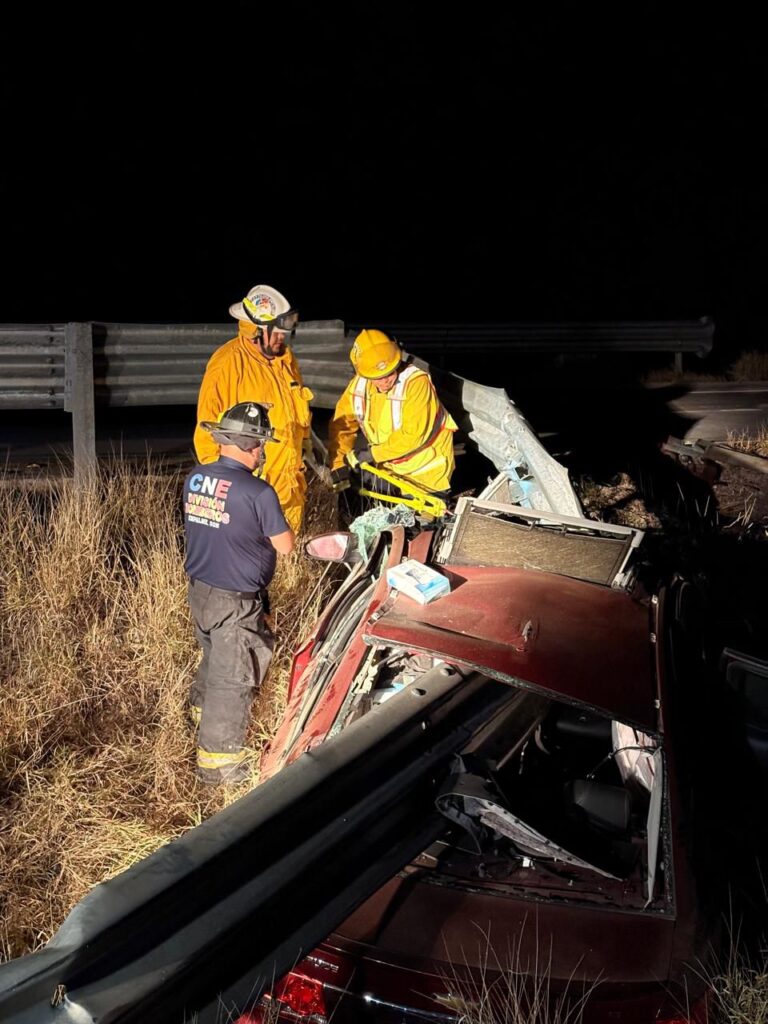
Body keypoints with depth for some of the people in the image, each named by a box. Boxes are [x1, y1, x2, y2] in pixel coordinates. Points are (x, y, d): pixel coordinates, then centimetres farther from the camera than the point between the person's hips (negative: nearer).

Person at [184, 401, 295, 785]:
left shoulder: (194, 479, -3)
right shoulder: (257, 492, -23)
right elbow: (285, 546, -13)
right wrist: (274, 519, 5)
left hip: (199, 590, 7)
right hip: (236, 601, -7)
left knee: (214, 656, 31)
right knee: (232, 678, 7)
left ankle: (201, 705, 55)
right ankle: (217, 760, 18)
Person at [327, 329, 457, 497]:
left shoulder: (417, 382, -30)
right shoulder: (358, 385, -12)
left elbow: (413, 434, -33)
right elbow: (342, 424, -2)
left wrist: (374, 453, -26)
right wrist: (338, 464, -8)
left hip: (426, 469, -5)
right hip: (389, 466, 5)